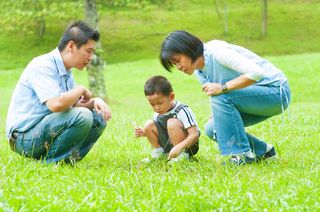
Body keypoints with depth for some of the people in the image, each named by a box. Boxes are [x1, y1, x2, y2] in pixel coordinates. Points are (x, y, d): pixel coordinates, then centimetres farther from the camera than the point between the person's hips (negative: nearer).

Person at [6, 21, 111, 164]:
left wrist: (95, 101, -2)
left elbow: (74, 104, 19)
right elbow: (56, 104, -32)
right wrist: (81, 90, -14)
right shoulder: (42, 66, -18)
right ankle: (50, 163, -14)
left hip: (45, 128, 10)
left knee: (99, 117, 3)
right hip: (24, 137, -10)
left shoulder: (66, 71, 12)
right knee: (82, 116, -27)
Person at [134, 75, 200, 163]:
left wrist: (179, 147, -44)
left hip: (188, 146, -7)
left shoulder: (182, 111, -23)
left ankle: (182, 155, -20)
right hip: (169, 145, 7)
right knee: (149, 125, -6)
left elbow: (195, 135, -30)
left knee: (172, 123, -31)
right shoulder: (158, 113, -2)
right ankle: (158, 153, 7)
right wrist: (144, 133, -8)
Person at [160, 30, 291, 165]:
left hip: (276, 91, -9)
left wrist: (222, 88, -30)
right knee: (212, 129, -1)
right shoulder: (199, 72, 5)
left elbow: (256, 73, -33)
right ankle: (262, 150, 13)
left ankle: (243, 154, -19)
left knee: (221, 97, -28)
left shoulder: (217, 51, -23)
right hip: (256, 94, 9)